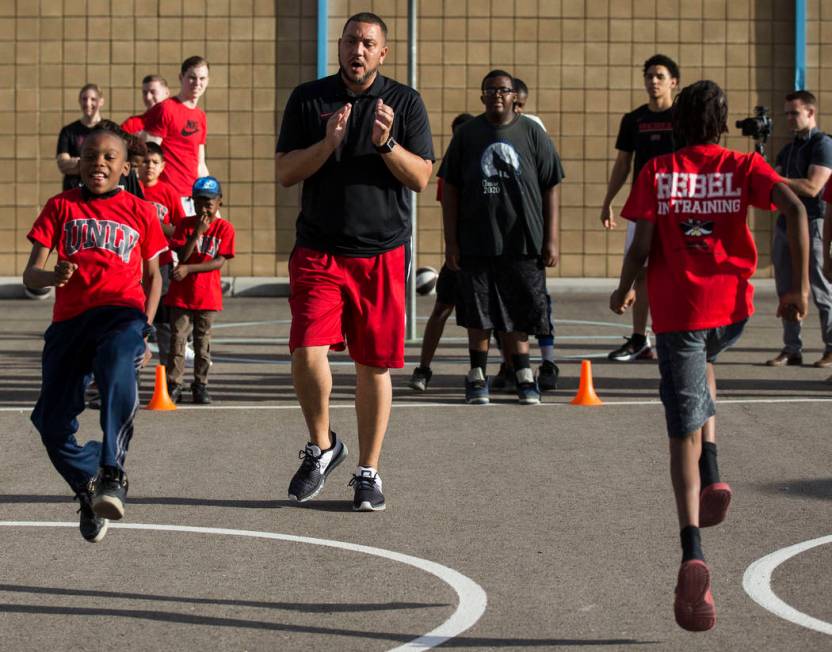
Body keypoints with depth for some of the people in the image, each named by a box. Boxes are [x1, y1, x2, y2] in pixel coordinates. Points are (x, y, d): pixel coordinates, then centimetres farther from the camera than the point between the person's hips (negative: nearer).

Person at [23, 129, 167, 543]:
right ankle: (88, 487, 23)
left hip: (121, 311, -2)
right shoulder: (61, 207, 13)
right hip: (69, 319, 2)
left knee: (117, 363, -39)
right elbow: (30, 274, 7)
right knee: (52, 423, -6)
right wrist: (52, 275, -18)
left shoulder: (140, 212, 15)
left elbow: (152, 276, 22)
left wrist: (144, 329, 8)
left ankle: (112, 471, -42)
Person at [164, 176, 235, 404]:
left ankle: (200, 385, 13)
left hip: (207, 295, -1)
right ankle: (173, 385, 4)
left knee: (203, 341, 6)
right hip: (181, 293, 1)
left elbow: (220, 261, -10)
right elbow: (182, 256, -8)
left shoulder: (224, 227, -2)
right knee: (177, 339, 0)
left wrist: (189, 269, -17)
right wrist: (198, 232, -18)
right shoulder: (185, 224, 2)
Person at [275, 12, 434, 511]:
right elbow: (286, 172, 1)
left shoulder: (404, 102, 5)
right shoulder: (309, 99, 6)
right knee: (307, 352, -15)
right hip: (319, 250, 0)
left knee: (375, 365, 3)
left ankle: (369, 472, 15)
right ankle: (322, 446, 10)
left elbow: (421, 178, 0)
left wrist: (386, 143, -17)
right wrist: (329, 142, -15)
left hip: (382, 253, 0)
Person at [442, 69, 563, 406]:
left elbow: (550, 189, 5)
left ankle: (524, 376, 13)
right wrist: (451, 241, 0)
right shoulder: (467, 134, 5)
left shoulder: (532, 134, 4)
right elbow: (451, 189, 6)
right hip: (476, 242, 0)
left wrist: (551, 240, -1)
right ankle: (477, 378, 15)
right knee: (478, 314, 4)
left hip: (522, 241, 0)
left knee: (518, 314, 4)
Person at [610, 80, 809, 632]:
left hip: (676, 310, -2)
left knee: (685, 433, -3)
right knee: (702, 366, 37)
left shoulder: (656, 173, 4)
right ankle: (712, 477, 19)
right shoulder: (744, 167, 5)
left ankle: (693, 552, -22)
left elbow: (641, 246, -3)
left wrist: (625, 291, 17)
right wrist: (800, 286, -8)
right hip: (733, 306, 2)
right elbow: (795, 208, -11)